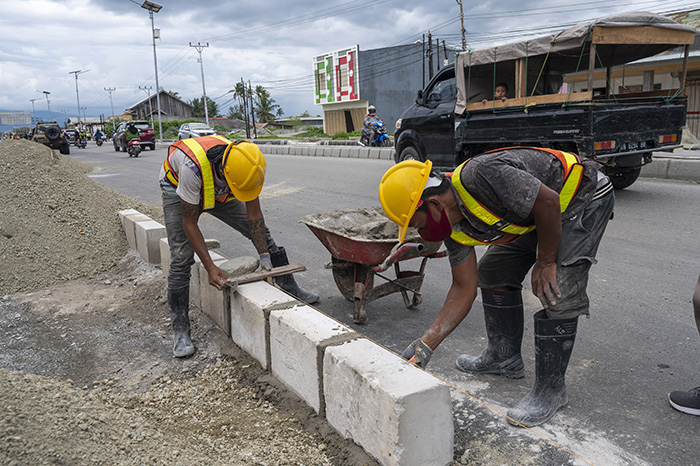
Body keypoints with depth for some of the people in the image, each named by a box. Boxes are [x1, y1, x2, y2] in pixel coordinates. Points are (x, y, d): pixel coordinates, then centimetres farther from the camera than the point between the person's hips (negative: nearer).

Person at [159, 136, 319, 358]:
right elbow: (189, 223, -32)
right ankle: (180, 331, -4)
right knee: (181, 257, -15)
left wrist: (264, 254, -19)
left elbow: (254, 213, -18)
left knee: (260, 231, -2)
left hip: (220, 192, 4)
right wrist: (210, 267, -34)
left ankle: (289, 286, 15)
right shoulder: (193, 167, -44)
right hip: (178, 189, -4)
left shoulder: (246, 164, -31)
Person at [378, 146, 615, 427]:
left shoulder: (480, 176, -36)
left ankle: (550, 390, -3)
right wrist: (427, 344, -6)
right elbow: (464, 288, -4)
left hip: (585, 197, -8)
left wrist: (546, 262, -18)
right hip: (535, 214, 9)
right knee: (493, 273, 11)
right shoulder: (455, 224, -8)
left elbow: (549, 202, -30)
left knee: (557, 292, -18)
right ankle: (504, 357, 27)